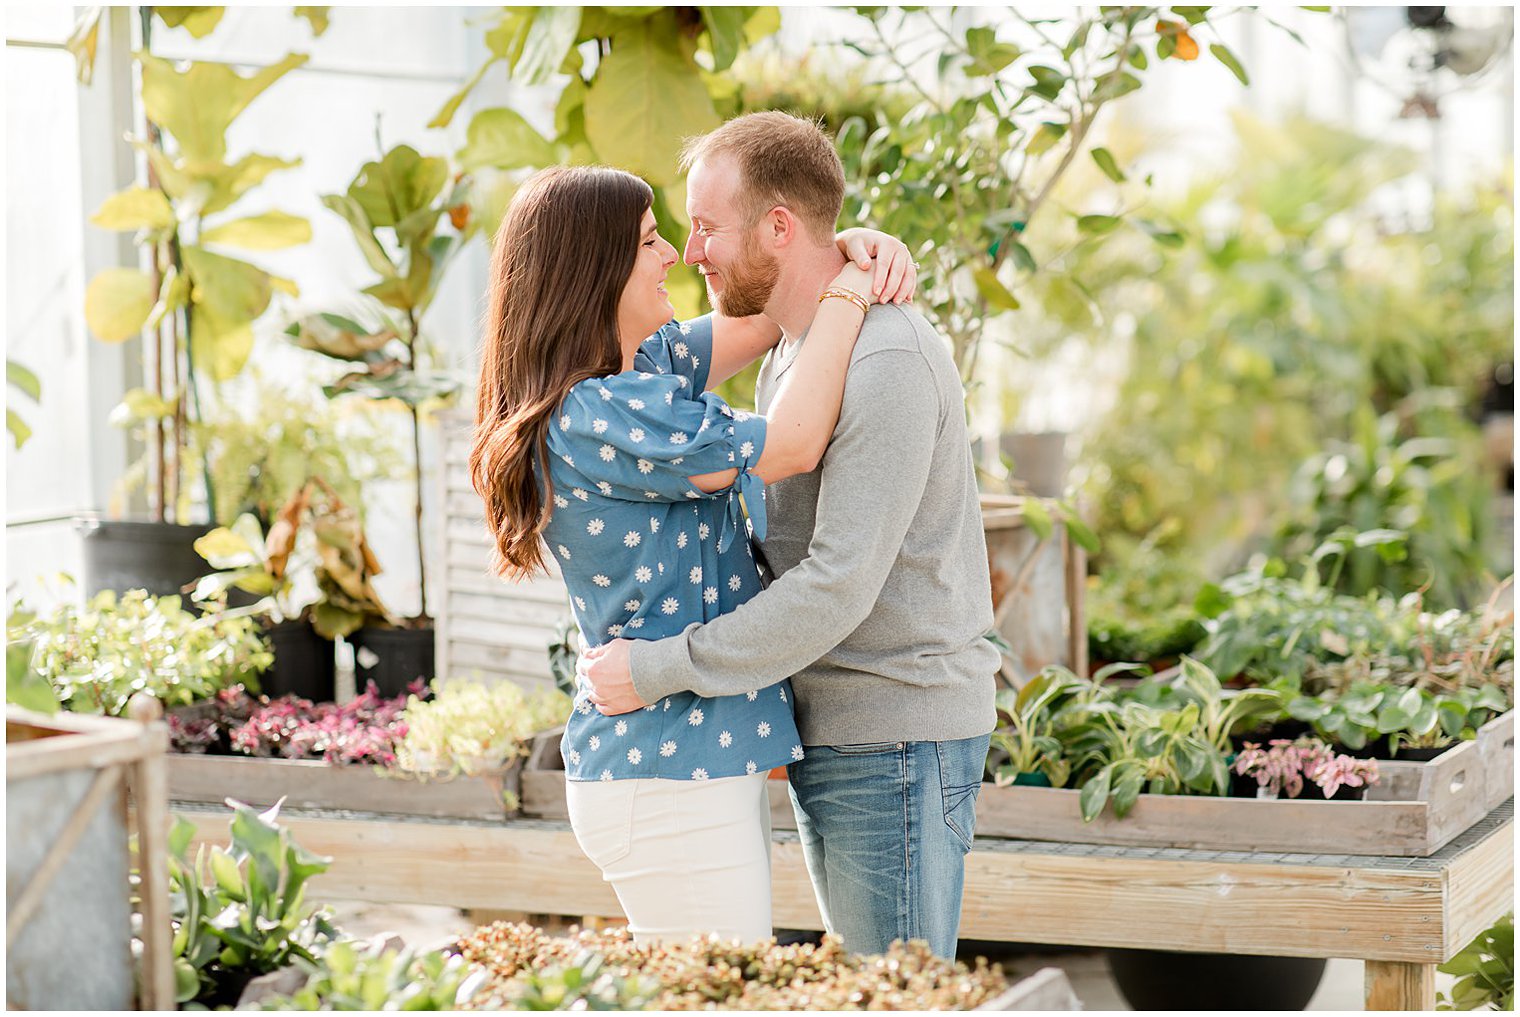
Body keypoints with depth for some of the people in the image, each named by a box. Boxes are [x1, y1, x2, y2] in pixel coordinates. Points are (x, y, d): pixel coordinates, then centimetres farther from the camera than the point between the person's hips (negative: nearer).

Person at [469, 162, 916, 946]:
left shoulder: (648, 369, 11)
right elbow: (790, 448, -20)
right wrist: (846, 297, -9)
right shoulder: (593, 418, -20)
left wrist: (852, 247, 2)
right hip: (673, 782, -10)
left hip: (707, 761, 10)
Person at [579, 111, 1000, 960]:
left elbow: (840, 586, -25)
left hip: (895, 738, -10)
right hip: (829, 732, 10)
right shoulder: (792, 353, 14)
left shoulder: (887, 360, -20)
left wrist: (661, 670, -21)